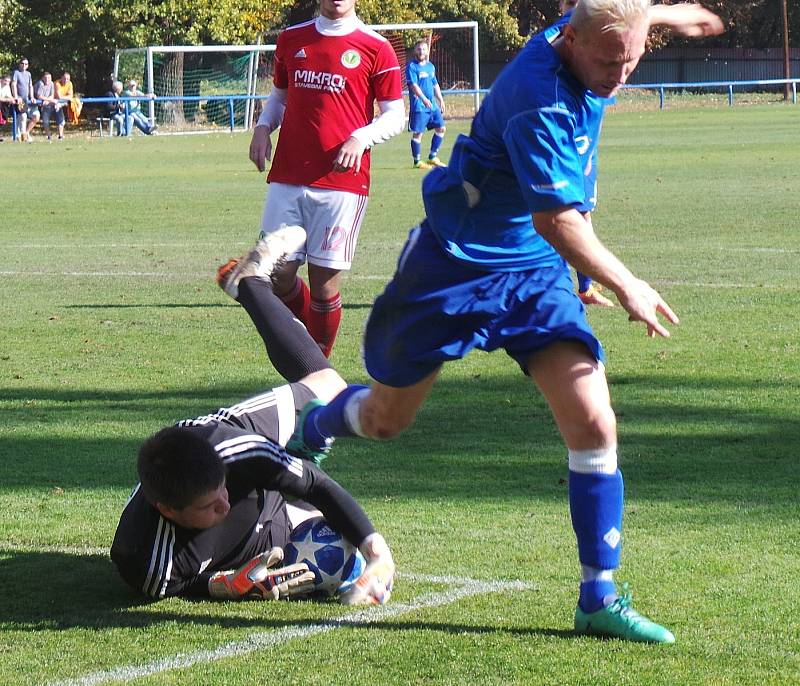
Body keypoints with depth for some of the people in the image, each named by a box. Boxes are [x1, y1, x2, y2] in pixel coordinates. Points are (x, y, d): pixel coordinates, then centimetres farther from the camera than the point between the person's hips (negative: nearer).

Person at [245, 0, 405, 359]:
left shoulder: (375, 47, 1)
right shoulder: (291, 39, 13)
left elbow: (394, 116, 2)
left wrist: (361, 137, -15)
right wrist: (263, 127, 6)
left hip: (343, 180, -3)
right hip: (287, 177, 3)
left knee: (324, 282, -3)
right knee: (278, 273, -1)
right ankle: (306, 336, 27)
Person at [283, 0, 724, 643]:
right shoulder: (541, 99, -31)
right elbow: (555, 218, -30)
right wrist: (627, 288, -22)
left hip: (538, 274, 6)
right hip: (455, 266, -6)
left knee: (594, 425, -10)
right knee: (385, 420, 12)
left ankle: (600, 598, -3)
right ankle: (312, 428, 48)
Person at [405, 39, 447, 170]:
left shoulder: (430, 66, 16)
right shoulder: (411, 66, -8)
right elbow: (413, 85, -19)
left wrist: (441, 101, 21)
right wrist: (424, 99, -31)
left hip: (432, 105, 8)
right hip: (418, 105, -8)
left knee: (441, 128, 9)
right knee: (417, 133, -4)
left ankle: (432, 157, 19)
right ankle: (417, 161, 4)